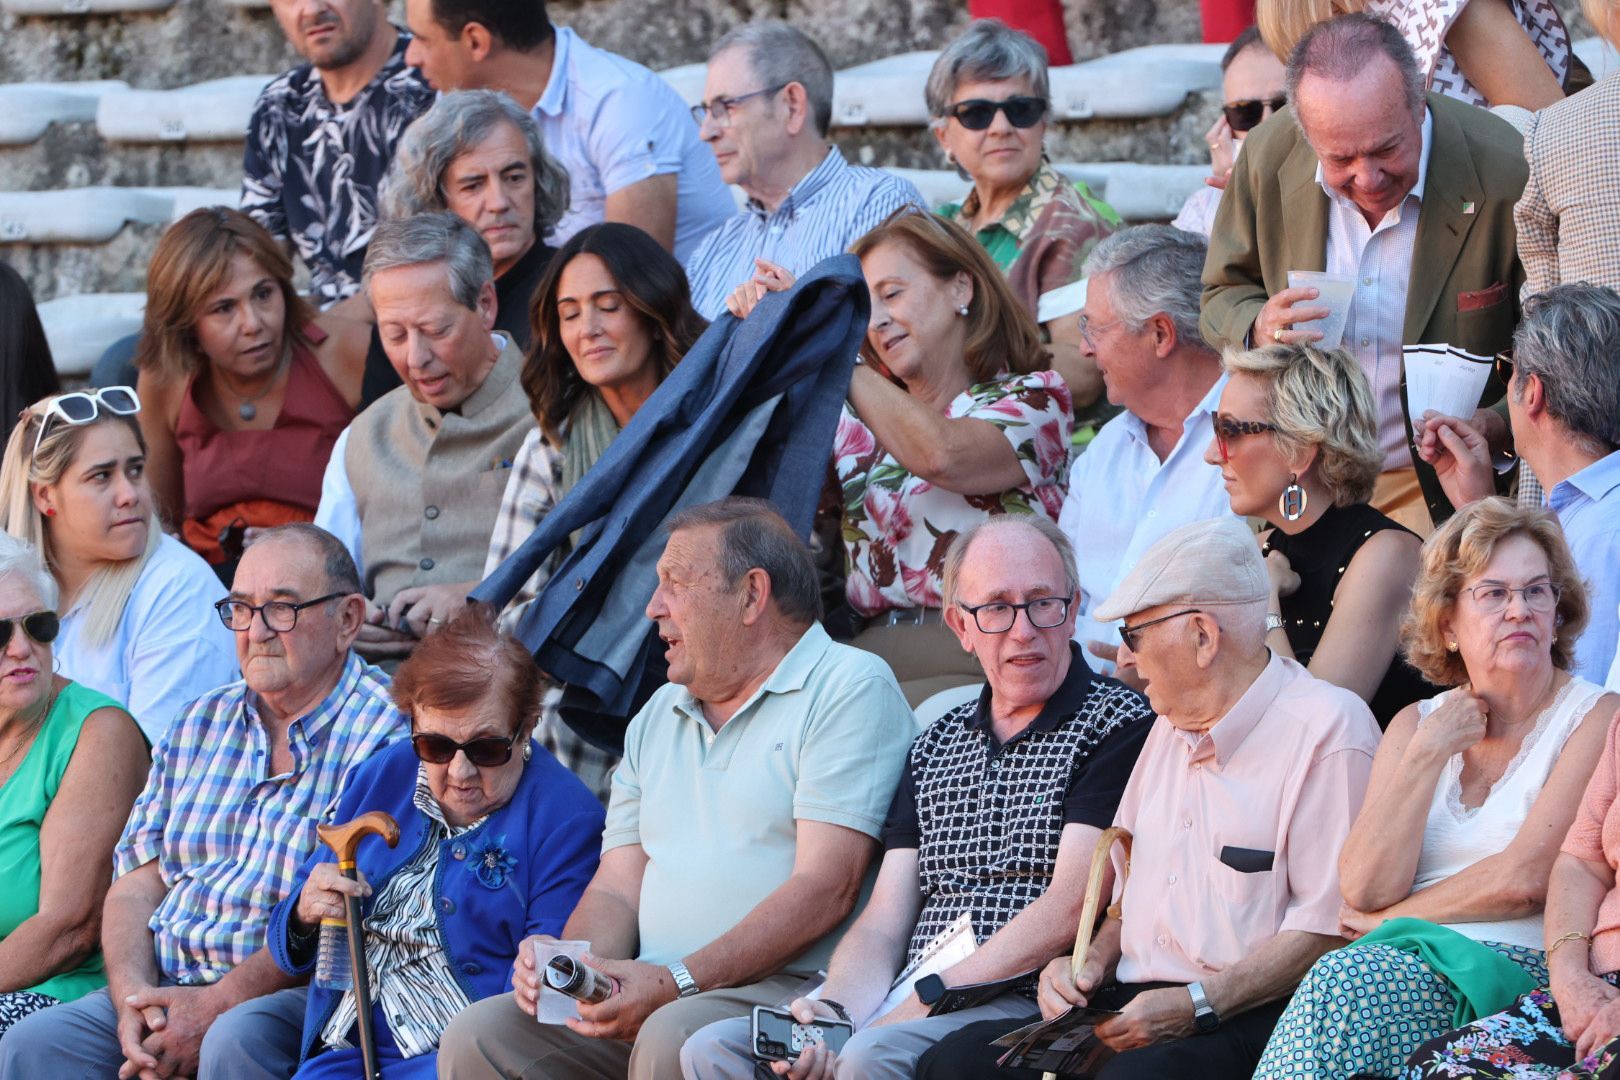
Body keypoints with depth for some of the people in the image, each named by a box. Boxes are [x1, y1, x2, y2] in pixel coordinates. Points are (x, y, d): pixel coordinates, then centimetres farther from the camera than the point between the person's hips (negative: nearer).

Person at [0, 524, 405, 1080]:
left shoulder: (390, 734, -5)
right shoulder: (201, 724, 18)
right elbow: (137, 881, 14)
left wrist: (216, 1006, -19)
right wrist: (133, 995, -6)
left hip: (297, 993, -5)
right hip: (165, 987, 5)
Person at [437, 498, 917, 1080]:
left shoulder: (852, 687, -1)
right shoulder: (658, 716, 24)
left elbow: (826, 888, -12)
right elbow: (616, 890, 19)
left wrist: (678, 982, -20)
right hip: (654, 996, 7)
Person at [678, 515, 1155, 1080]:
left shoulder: (1119, 725, 0)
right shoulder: (936, 746, 21)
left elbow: (1068, 908, -10)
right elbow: (884, 922, 14)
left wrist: (929, 999, -15)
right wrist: (835, 1008, -8)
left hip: (1032, 1006, -6)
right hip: (909, 1003, 6)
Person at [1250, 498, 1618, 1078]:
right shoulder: (1417, 723, 17)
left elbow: (1526, 880, -9)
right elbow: (1364, 889, 4)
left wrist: (1392, 918, 1)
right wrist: (1428, 753, -1)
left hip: (1521, 965, -4)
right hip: (1406, 964, 4)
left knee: (1342, 982, -32)